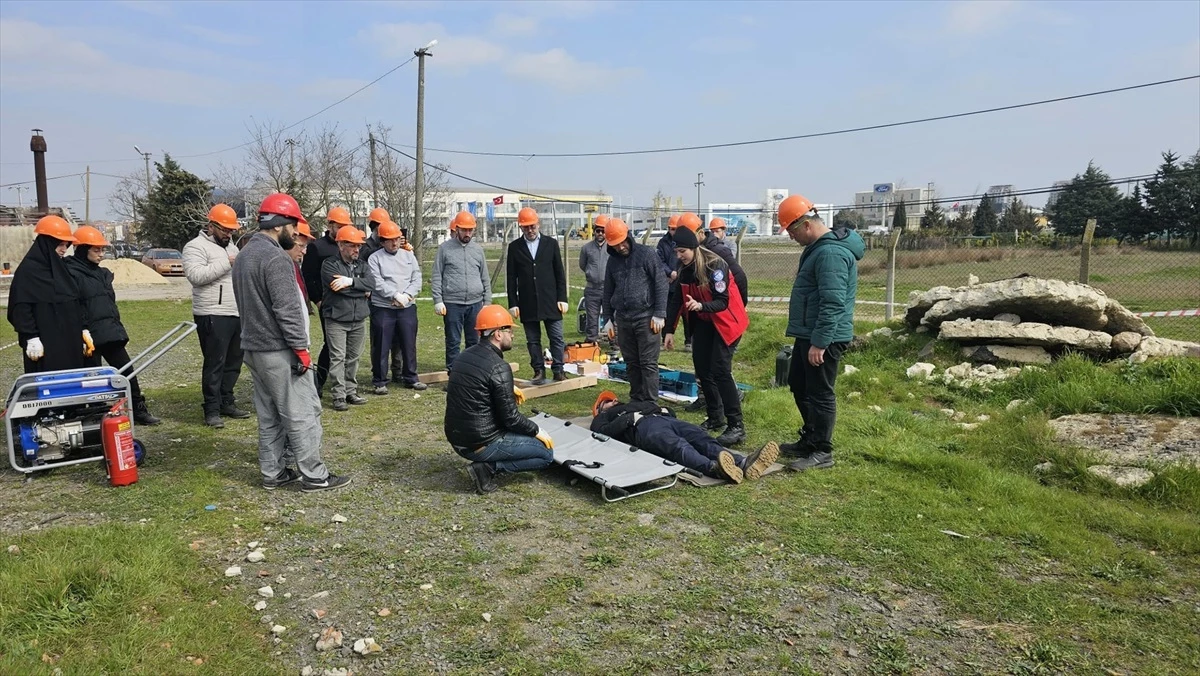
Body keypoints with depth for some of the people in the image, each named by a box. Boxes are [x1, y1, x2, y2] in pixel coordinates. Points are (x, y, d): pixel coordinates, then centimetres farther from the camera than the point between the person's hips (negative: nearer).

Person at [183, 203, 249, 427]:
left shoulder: (230, 245, 20)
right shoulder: (196, 246, -6)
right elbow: (195, 275, -22)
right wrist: (227, 263, -21)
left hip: (237, 314, 8)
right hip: (212, 316, -8)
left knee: (233, 362, 13)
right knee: (214, 364, -5)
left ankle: (226, 402, 23)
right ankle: (212, 411, 1)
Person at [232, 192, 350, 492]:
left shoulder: (244, 255, 14)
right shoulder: (275, 258, -18)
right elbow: (287, 309, -22)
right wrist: (301, 348, -16)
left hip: (254, 347, 10)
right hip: (279, 351, -10)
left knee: (269, 415, 15)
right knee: (303, 413, -2)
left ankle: (273, 473, 21)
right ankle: (314, 475, 4)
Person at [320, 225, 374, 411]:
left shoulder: (362, 265, 11)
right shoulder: (329, 264, -5)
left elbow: (371, 283, -7)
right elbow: (337, 287, -20)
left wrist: (350, 281, -20)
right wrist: (362, 291, -9)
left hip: (359, 320, 5)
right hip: (336, 319, -5)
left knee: (353, 358, 11)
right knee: (338, 358, -5)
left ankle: (351, 392, 20)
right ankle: (339, 396, -2)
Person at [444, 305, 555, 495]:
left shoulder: (464, 356, 5)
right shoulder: (499, 367, -19)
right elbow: (511, 418, -16)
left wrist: (508, 390, 19)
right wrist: (537, 431, -1)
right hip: (480, 444, -8)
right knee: (546, 453, 3)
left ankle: (488, 463, 14)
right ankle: (488, 467, -5)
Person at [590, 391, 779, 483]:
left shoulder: (638, 404, 47)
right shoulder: (604, 417, 32)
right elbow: (603, 432, 7)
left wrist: (664, 410, 15)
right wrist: (628, 418, -2)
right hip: (643, 426, -5)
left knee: (702, 439, -26)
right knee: (678, 446, -38)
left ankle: (744, 463, -53)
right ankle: (714, 468, -69)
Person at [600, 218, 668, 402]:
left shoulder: (645, 254, -5)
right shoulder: (613, 261, 11)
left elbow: (661, 283, -7)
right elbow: (608, 292, 18)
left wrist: (659, 314, -11)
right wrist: (608, 319, 14)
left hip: (645, 317, -5)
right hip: (622, 318, 5)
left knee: (648, 363, -2)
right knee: (631, 363, 12)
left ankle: (650, 402, 3)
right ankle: (636, 399, 22)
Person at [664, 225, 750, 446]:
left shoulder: (715, 266, -24)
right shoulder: (685, 269, -1)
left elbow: (722, 302, -27)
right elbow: (677, 300, 3)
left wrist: (701, 305, -46)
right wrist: (670, 330, -1)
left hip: (726, 322, -8)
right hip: (703, 323, 8)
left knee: (720, 371, -15)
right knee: (702, 370, 8)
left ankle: (736, 426, -11)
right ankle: (716, 417, 22)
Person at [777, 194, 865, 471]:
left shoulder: (831, 253, -21)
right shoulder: (818, 247, 14)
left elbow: (833, 304, -26)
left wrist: (819, 343, -25)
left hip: (823, 338, -11)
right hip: (809, 334, 11)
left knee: (819, 394, -1)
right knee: (798, 385, 19)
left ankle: (822, 452, 10)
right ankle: (810, 439, 32)